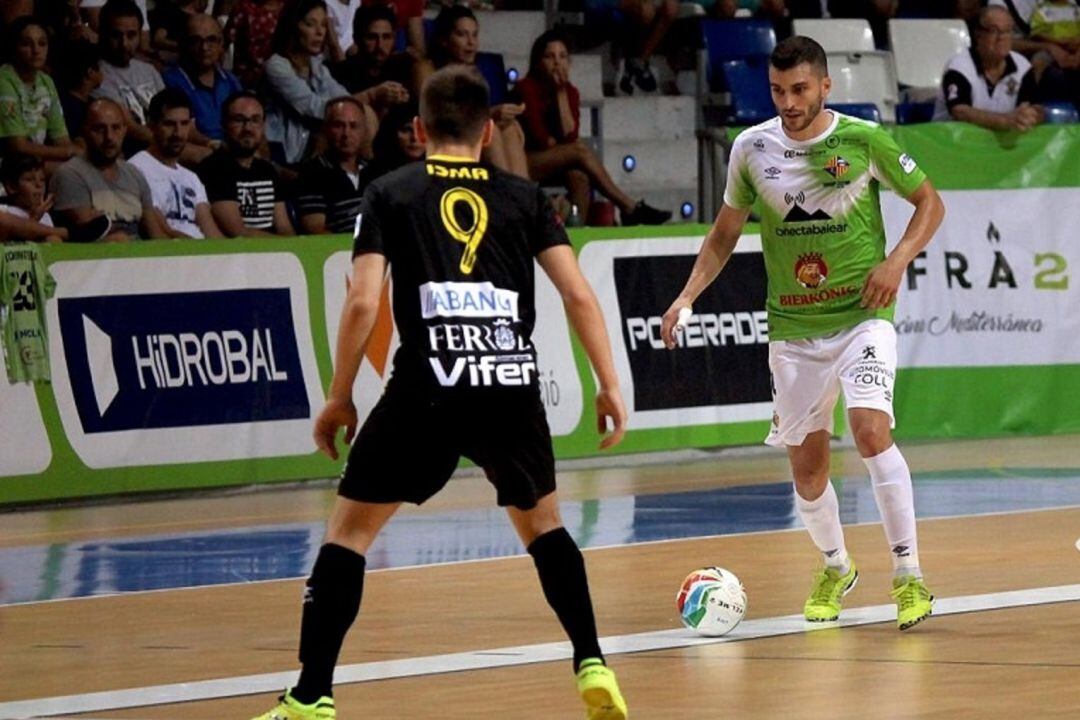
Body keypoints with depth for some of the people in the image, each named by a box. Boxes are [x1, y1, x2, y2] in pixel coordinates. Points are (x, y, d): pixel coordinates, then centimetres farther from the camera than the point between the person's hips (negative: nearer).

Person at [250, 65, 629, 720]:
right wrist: (609, 386, 13)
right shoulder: (522, 197, 15)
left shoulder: (390, 195, 10)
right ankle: (592, 666, 16)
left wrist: (339, 399, 9)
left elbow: (363, 305, 1)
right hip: (514, 383, 2)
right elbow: (578, 294, 7)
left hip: (428, 384, -2)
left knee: (350, 530, 8)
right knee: (542, 521, 26)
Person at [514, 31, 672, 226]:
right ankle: (629, 208, -26)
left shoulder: (570, 92, 6)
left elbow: (569, 136, -12)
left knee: (578, 175, -30)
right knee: (580, 151, -27)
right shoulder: (526, 88, -10)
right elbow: (540, 138, -17)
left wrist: (561, 93, -13)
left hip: (554, 163, 6)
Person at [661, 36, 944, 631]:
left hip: (861, 316, -3)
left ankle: (909, 578, -15)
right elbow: (725, 233, 13)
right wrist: (687, 296, 1)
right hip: (792, 329, 3)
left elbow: (929, 202, 4)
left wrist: (898, 260, -12)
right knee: (806, 466, 6)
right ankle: (835, 569, 34)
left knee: (870, 429, -24)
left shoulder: (863, 140, -7)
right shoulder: (752, 149, 0)